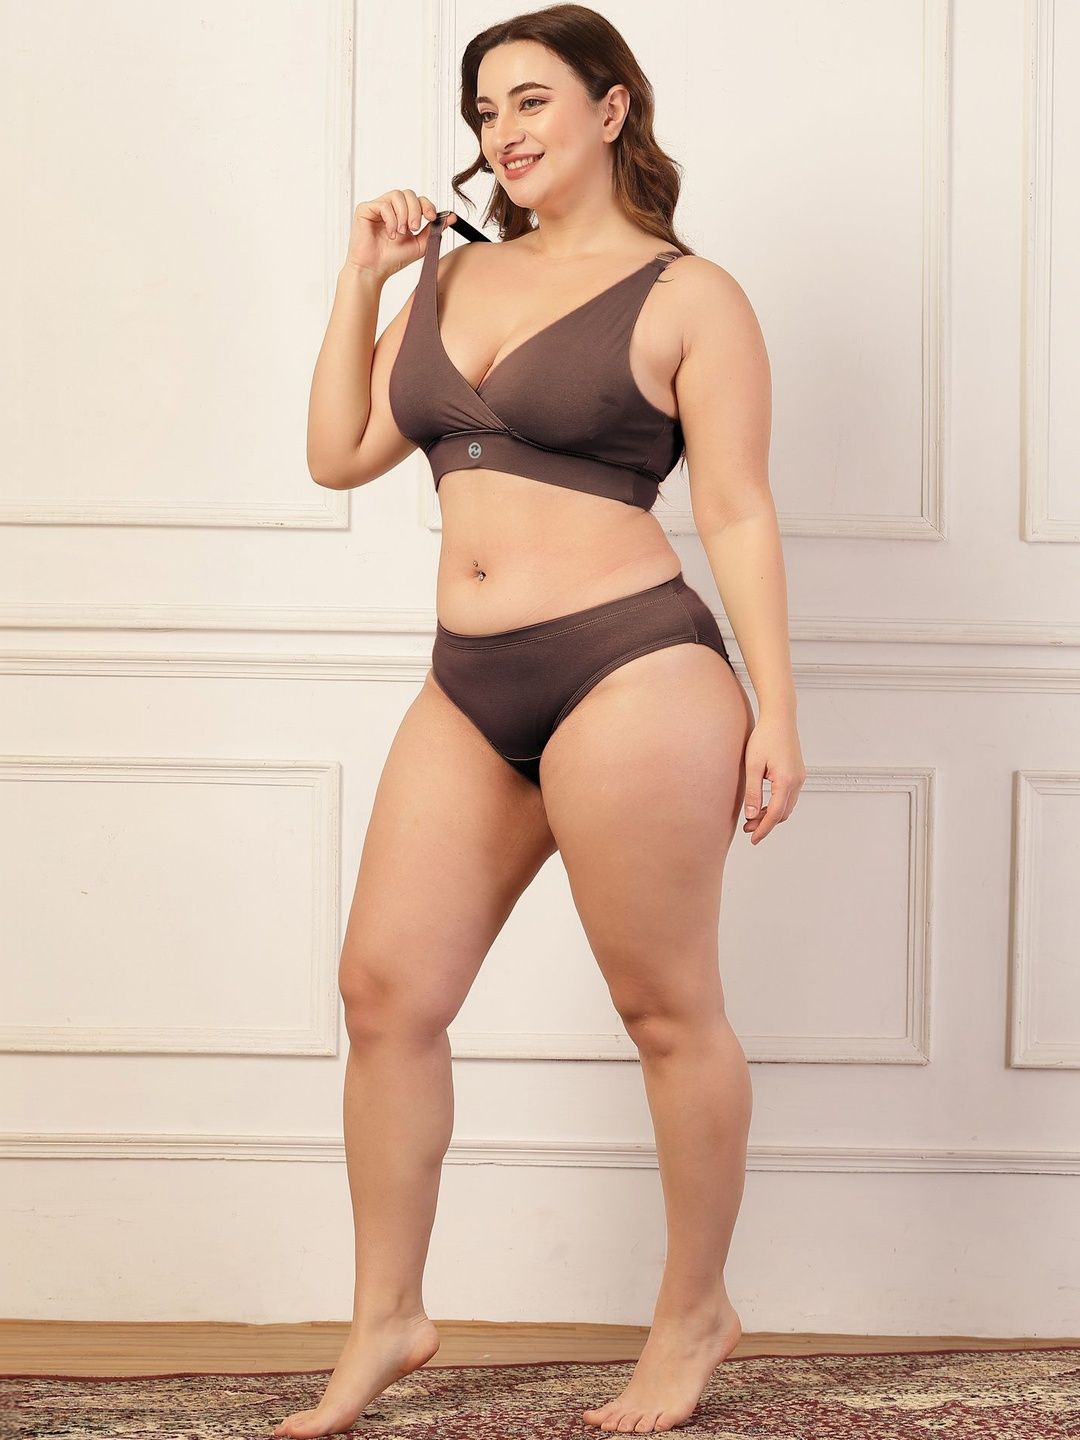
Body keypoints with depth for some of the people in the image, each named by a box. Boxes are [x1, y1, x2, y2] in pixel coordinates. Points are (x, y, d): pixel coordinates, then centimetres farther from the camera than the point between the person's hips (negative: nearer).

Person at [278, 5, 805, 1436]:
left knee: (669, 1011, 4)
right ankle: (387, 1323, 18)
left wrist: (773, 711, -8)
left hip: (630, 673, -6)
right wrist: (362, 278, 11)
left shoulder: (688, 297, -2)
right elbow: (340, 455, 17)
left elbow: (738, 514, -4)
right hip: (470, 687, 7)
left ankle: (696, 1312, 22)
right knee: (386, 992, 5)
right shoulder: (454, 279, 16)